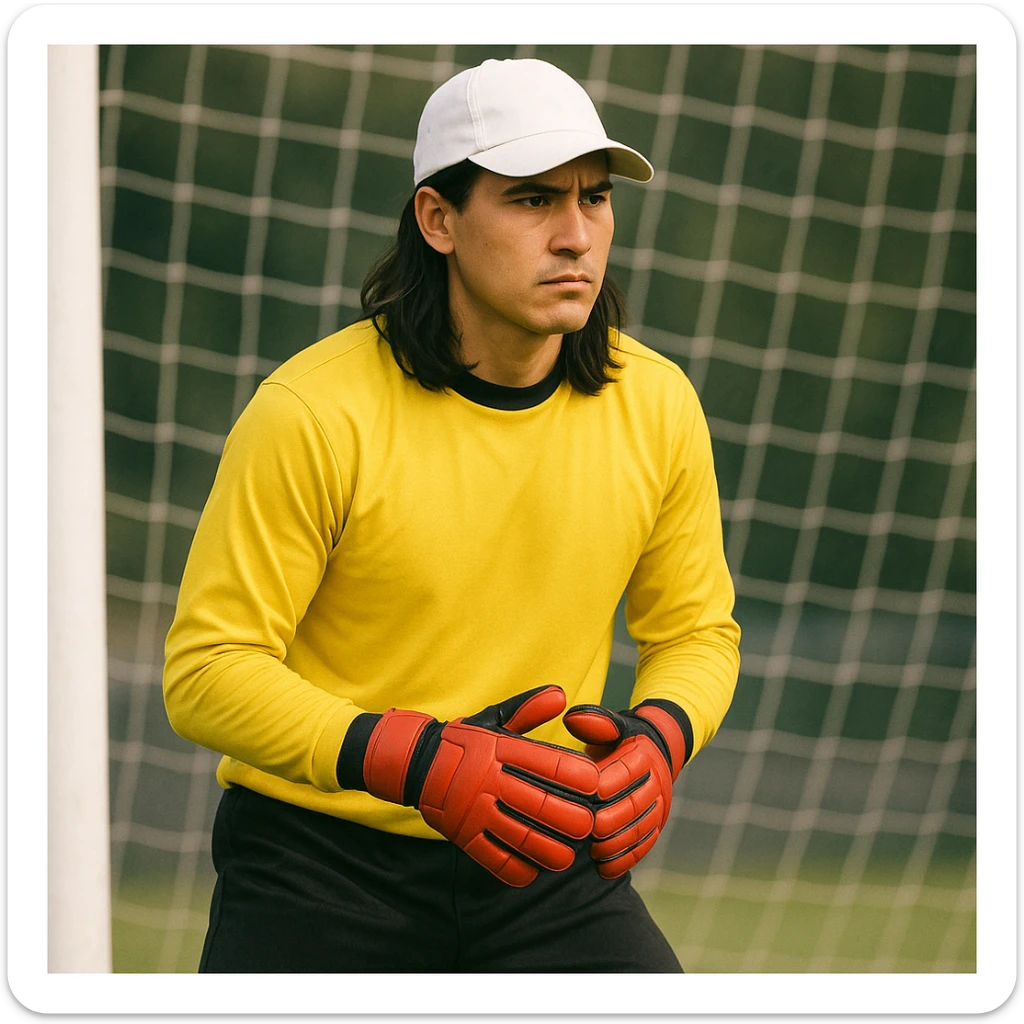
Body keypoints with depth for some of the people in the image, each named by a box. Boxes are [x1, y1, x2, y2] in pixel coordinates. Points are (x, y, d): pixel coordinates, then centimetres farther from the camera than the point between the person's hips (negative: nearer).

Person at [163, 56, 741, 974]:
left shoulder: (657, 407, -3)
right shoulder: (312, 413, -16)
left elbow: (696, 630, 11)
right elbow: (208, 668, -15)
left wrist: (659, 738, -12)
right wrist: (412, 762, -29)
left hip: (547, 861, 3)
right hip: (320, 866, -3)